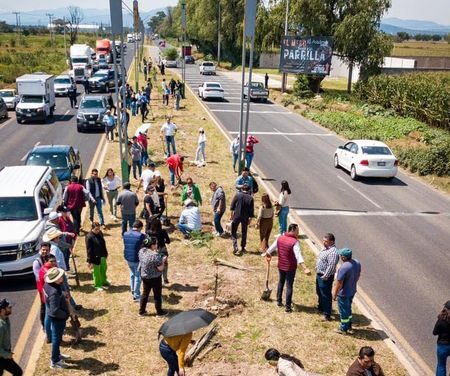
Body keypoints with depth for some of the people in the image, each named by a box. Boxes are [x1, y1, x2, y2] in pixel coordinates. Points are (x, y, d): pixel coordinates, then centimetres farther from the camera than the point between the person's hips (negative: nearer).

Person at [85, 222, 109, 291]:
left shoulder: (100, 233, -2)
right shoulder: (89, 237, -23)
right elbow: (89, 250, -20)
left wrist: (105, 253, 16)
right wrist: (89, 261, -17)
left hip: (102, 256, 7)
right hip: (96, 258, -7)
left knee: (103, 270, 25)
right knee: (96, 272, 10)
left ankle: (104, 282, 46)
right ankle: (97, 285, 28)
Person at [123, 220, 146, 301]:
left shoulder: (125, 234, 1)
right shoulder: (141, 235, -17)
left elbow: (125, 246, 10)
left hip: (128, 258, 6)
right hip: (137, 259, -6)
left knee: (132, 275, 23)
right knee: (138, 277, 7)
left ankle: (133, 292, 35)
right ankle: (136, 296, 13)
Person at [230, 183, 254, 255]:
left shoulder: (237, 195, -7)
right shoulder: (250, 198, -5)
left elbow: (232, 205, -3)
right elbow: (251, 210, -2)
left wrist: (231, 214, 7)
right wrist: (250, 219, 8)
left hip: (236, 216, -1)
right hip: (245, 218, 1)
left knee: (234, 232, 8)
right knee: (244, 233, 16)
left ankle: (235, 248, -6)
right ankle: (243, 248, 24)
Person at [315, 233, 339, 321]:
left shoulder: (333, 252, -26)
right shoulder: (326, 248, 7)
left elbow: (331, 266, -29)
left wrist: (325, 276, -24)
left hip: (325, 277, -11)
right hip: (319, 274, 11)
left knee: (326, 295, 0)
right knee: (319, 292, 25)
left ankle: (327, 314, 11)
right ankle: (321, 308, 44)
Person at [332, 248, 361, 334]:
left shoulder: (343, 268, -32)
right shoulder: (357, 263, -8)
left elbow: (339, 283, -25)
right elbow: (358, 275, 8)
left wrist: (334, 294, -12)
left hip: (343, 293, -8)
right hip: (352, 291, 8)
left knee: (344, 311, 12)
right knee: (348, 309, 26)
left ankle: (343, 329, 28)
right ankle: (349, 327, 40)